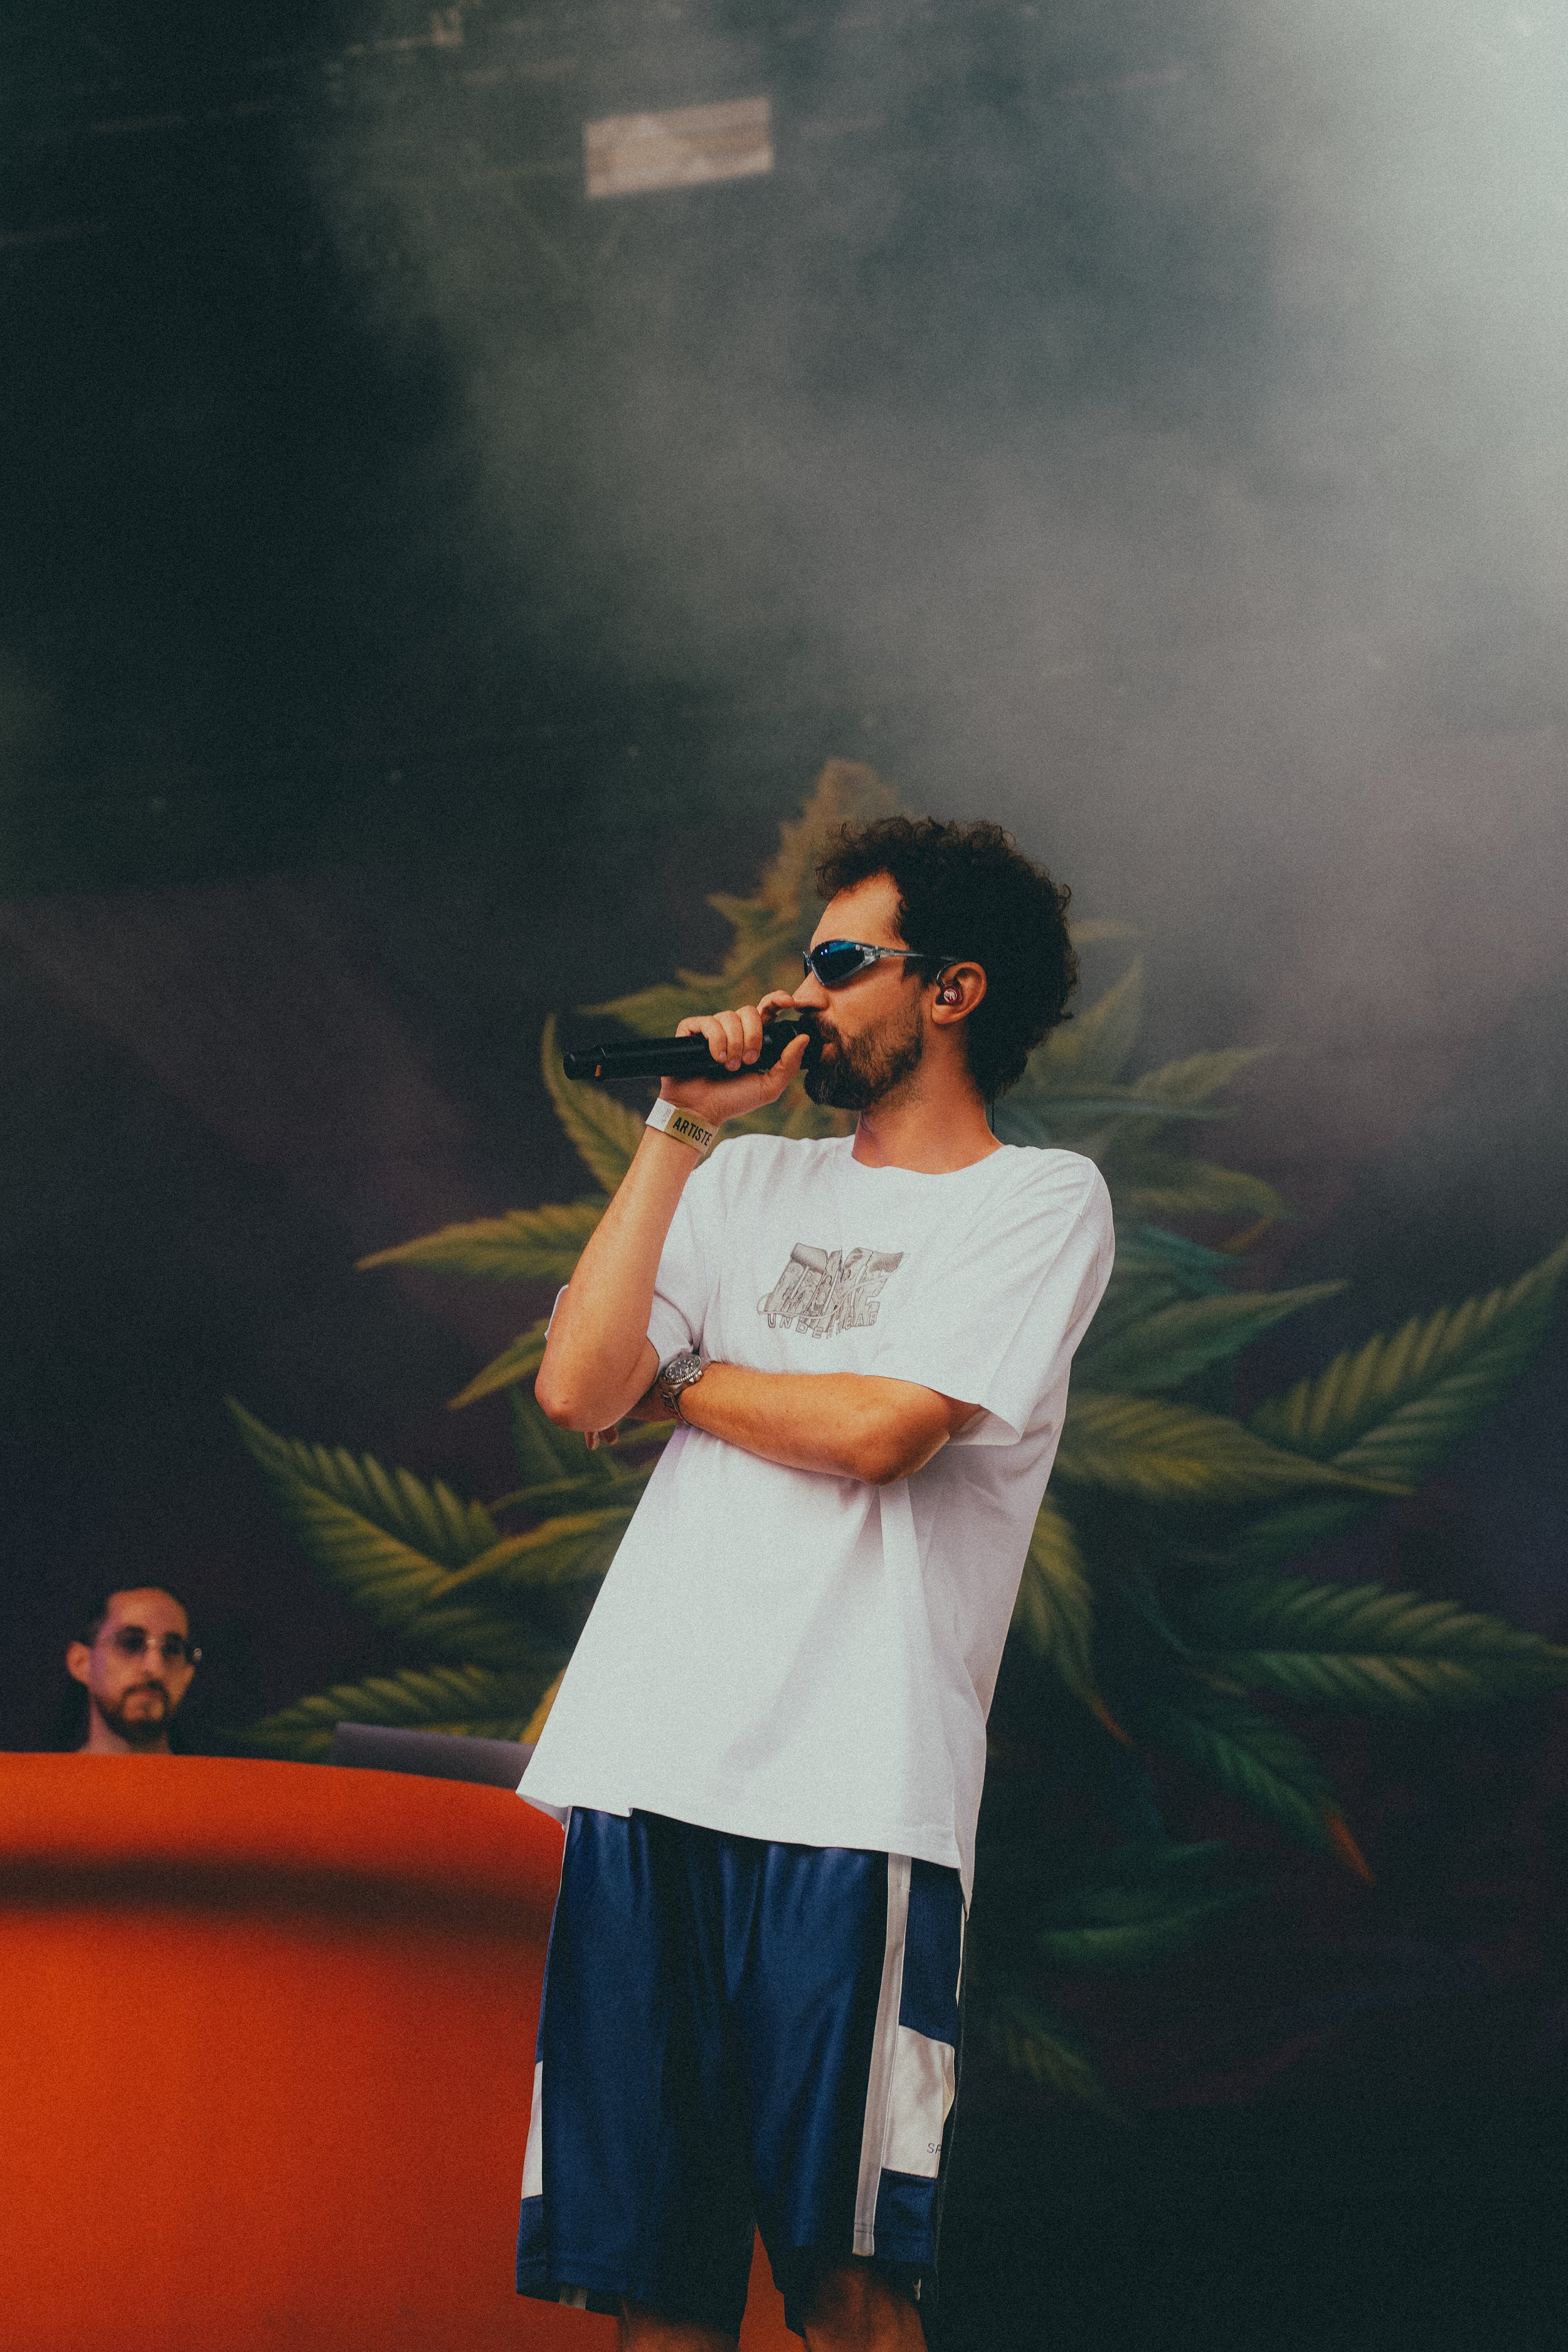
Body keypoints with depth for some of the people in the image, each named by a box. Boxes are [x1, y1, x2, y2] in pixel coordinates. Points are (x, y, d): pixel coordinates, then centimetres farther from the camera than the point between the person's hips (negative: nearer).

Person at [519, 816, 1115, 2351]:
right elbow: (574, 1389, 7)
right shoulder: (750, 1184, 22)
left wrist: (671, 1379, 7)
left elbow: (877, 1428, -8)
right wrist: (679, 1131, 7)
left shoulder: (1042, 1201, 7)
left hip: (854, 1789, -4)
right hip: (646, 1764, 5)